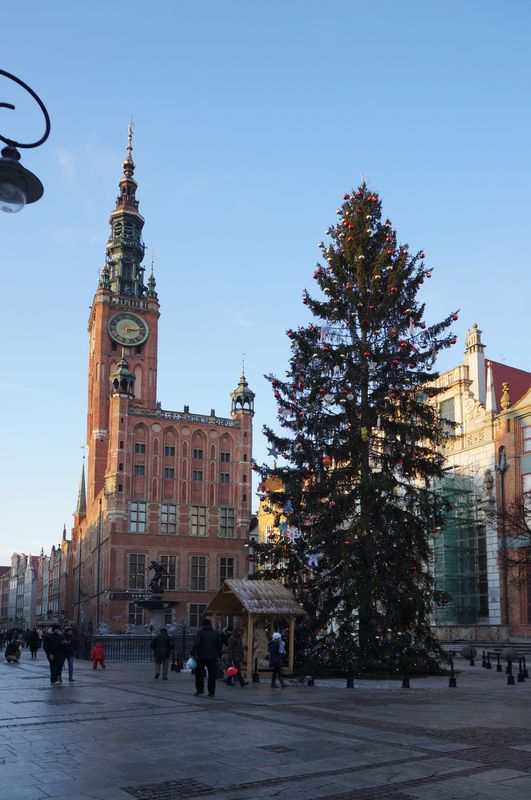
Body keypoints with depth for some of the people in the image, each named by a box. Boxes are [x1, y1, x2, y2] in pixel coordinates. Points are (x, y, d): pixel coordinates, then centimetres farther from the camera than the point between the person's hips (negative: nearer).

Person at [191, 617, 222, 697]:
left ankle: (199, 689, 11)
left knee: (199, 673, 12)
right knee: (212, 674, 5)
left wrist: (193, 654, -11)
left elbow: (196, 644, -14)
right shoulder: (216, 633, 8)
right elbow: (219, 645, 11)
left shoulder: (200, 632, -6)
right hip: (213, 657, 3)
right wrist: (218, 654, 18)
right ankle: (212, 692, 2)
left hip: (201, 656, -3)